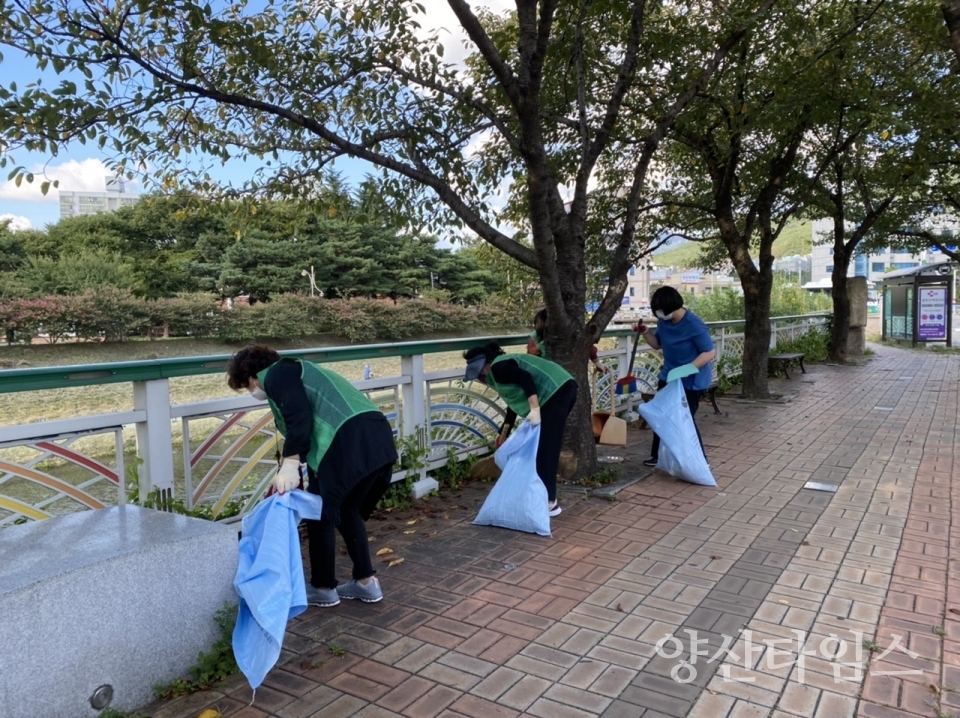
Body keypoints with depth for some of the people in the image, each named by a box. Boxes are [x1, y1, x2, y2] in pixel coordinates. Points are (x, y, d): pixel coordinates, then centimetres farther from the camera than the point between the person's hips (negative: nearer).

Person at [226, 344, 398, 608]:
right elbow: (306, 423, 35)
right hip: (377, 436, 9)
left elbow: (299, 418, -12)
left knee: (321, 515, 10)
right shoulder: (294, 371, 34)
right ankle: (366, 582, 28)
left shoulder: (276, 375, 7)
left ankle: (323, 588, 24)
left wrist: (289, 465, -15)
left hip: (348, 441, -9)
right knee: (347, 511, 23)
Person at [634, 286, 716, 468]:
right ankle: (658, 456, 26)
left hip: (691, 381, -8)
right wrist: (645, 332, -6)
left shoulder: (694, 325, -24)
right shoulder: (664, 322, -2)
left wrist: (688, 368, -34)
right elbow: (658, 344, 13)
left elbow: (710, 352, -22)